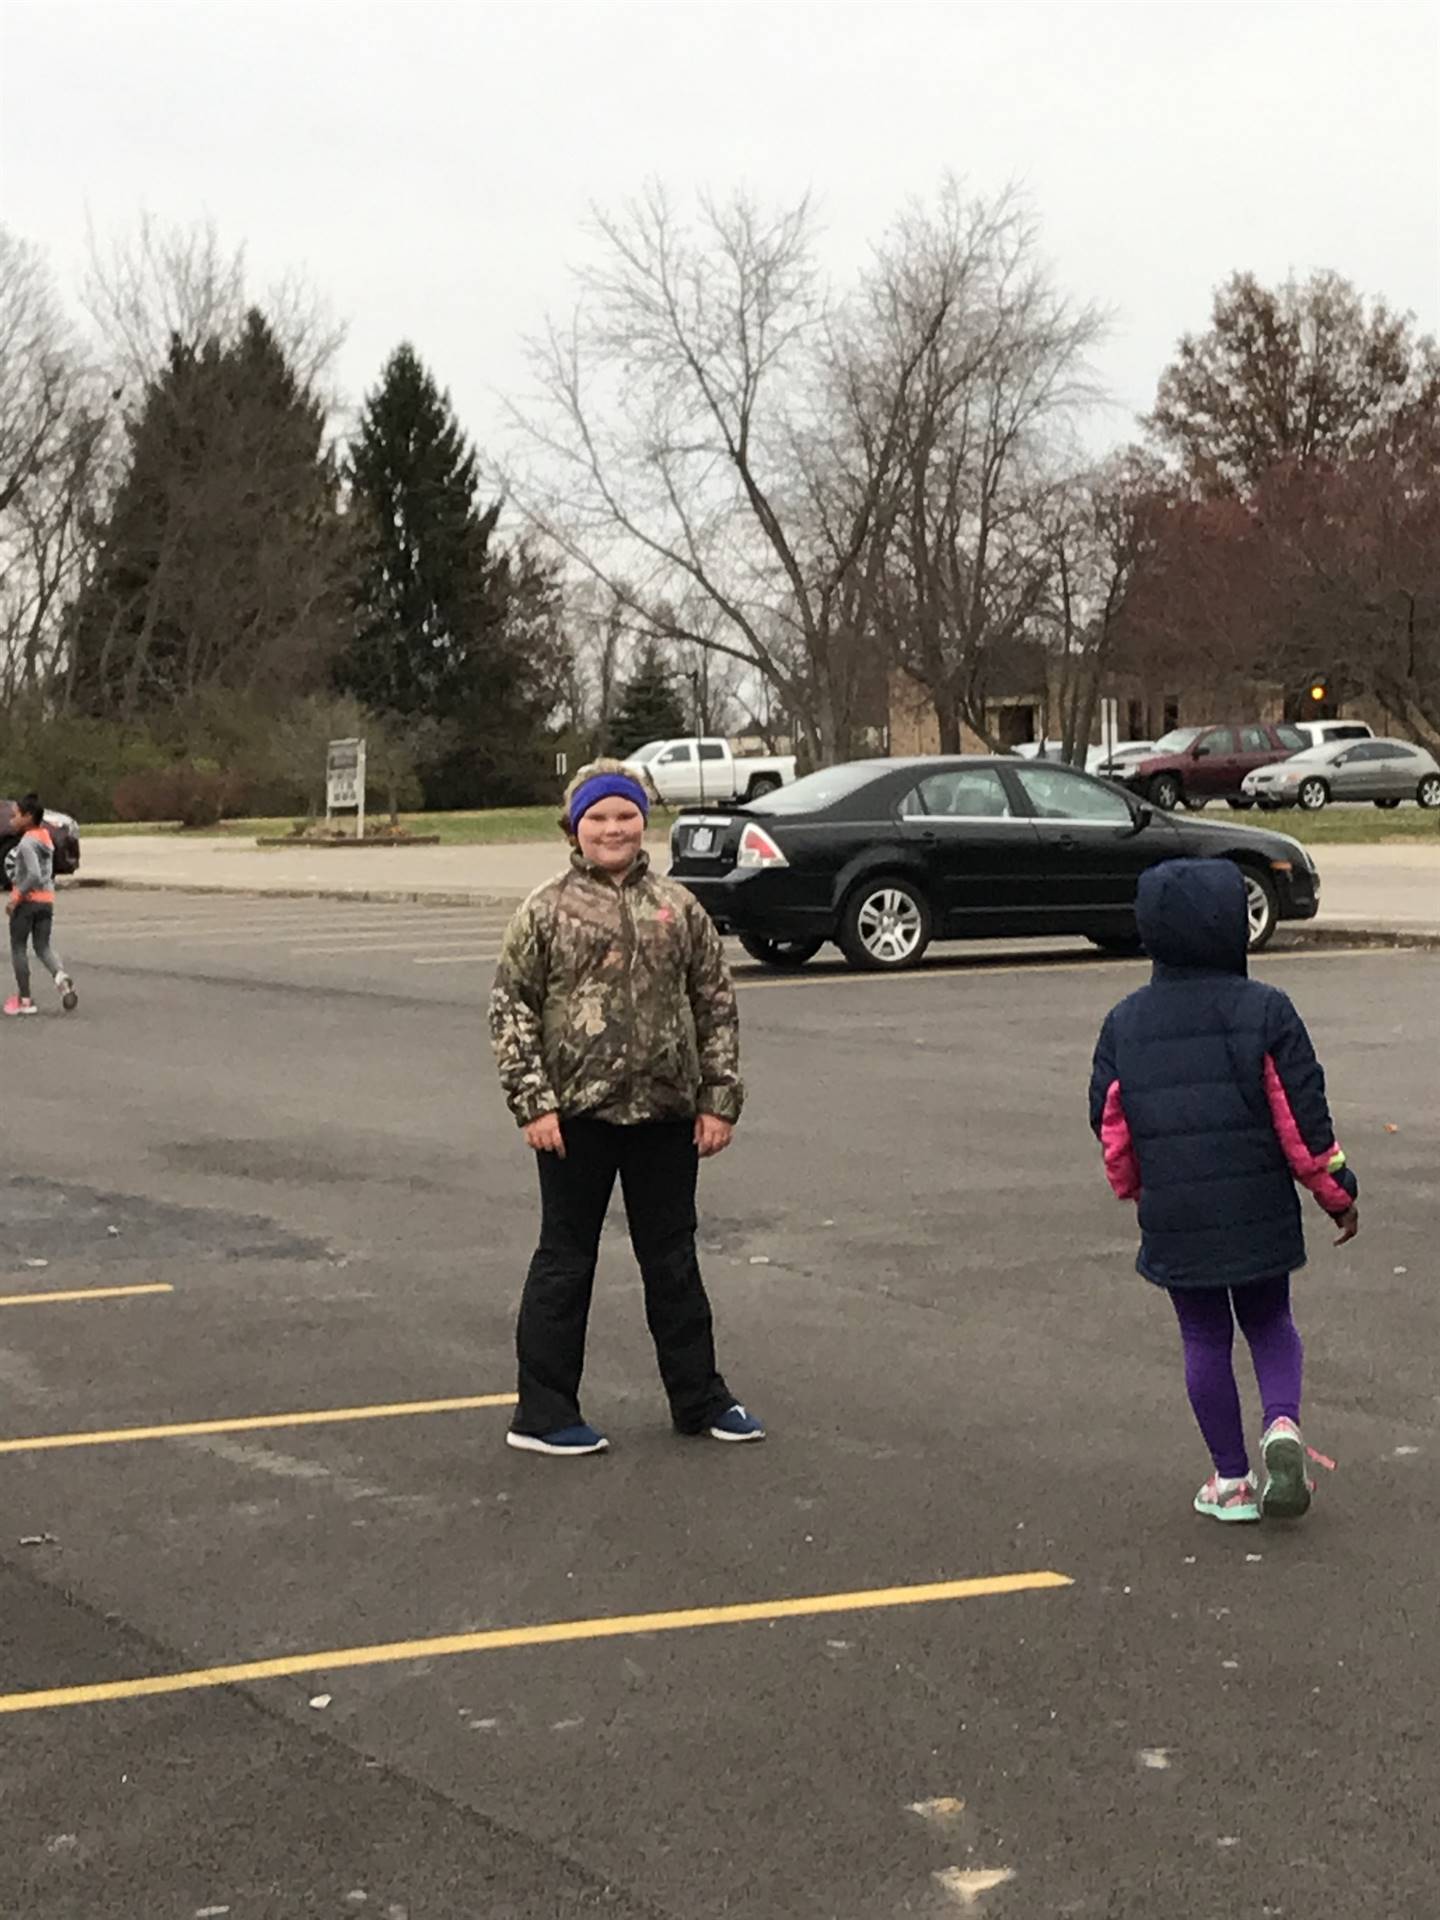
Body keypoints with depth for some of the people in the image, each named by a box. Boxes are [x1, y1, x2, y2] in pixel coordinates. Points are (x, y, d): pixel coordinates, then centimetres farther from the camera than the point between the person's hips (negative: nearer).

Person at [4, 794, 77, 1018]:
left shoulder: (27, 842, -16)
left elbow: (33, 875, -25)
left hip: (27, 900, -7)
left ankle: (25, 999, 6)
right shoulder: (46, 839, 10)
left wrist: (16, 897, -17)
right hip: (47, 899, 7)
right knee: (43, 946, 11)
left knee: (18, 947, 6)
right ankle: (61, 977, -20)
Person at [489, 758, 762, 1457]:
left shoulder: (678, 907, 5)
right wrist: (532, 1103, -11)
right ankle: (543, 1413, 13)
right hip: (576, 1116, -3)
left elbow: (716, 1005, 7)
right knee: (564, 1264, 6)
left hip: (666, 1114, 3)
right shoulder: (547, 910, -3)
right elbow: (511, 1007, -4)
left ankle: (700, 1399, 26)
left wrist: (719, 1100, 2)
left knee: (673, 1261, 15)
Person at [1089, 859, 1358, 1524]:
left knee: (1205, 1338, 12)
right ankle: (1283, 1424, -7)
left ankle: (1232, 1481, 14)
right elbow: (1303, 1113, -7)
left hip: (1173, 1215, 1)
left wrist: (1135, 1189, 23)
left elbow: (1108, 1121, 5)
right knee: (1268, 1320, 18)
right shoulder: (1265, 1010, -9)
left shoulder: (1125, 1022, -1)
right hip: (1259, 1211, -1)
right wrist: (1338, 1194, 4)